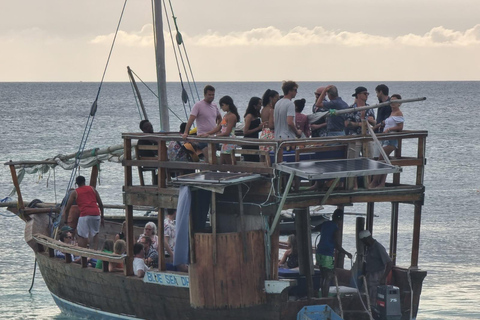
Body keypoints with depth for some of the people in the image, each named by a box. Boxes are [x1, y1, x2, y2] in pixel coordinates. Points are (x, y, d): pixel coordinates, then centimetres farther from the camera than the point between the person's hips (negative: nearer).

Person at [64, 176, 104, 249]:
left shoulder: (75, 192, 13)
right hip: (96, 214, 3)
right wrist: (102, 217, 24)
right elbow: (100, 204, 17)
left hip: (85, 215, -3)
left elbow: (67, 208, 11)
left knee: (82, 237, 2)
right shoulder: (92, 189, 19)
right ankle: (96, 250, 9)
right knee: (95, 233, 22)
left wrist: (66, 220, 20)